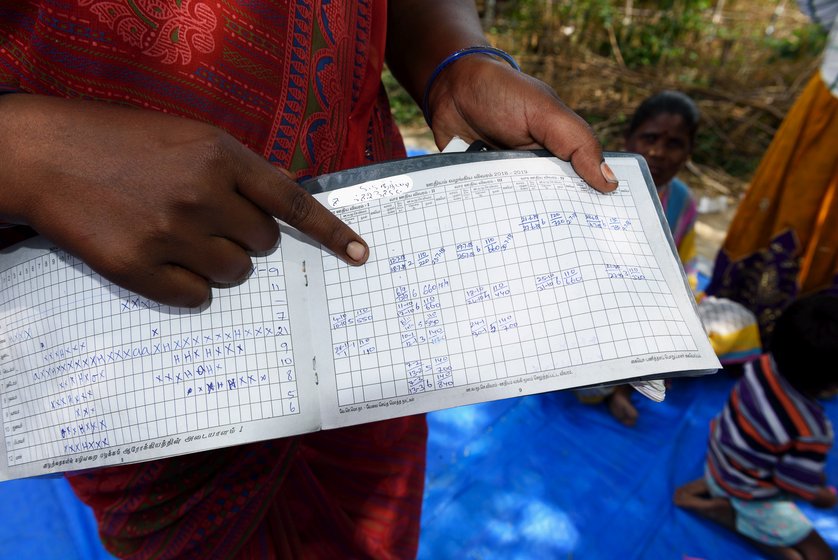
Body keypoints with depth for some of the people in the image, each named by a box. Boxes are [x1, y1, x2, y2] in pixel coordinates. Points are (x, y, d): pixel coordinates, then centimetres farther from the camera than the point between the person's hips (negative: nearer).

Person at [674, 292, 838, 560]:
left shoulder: (765, 364, -20)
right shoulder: (810, 433, -34)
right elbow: (799, 487, -18)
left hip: (718, 459, 7)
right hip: (747, 495, -6)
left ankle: (710, 486, 11)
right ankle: (722, 509, -6)